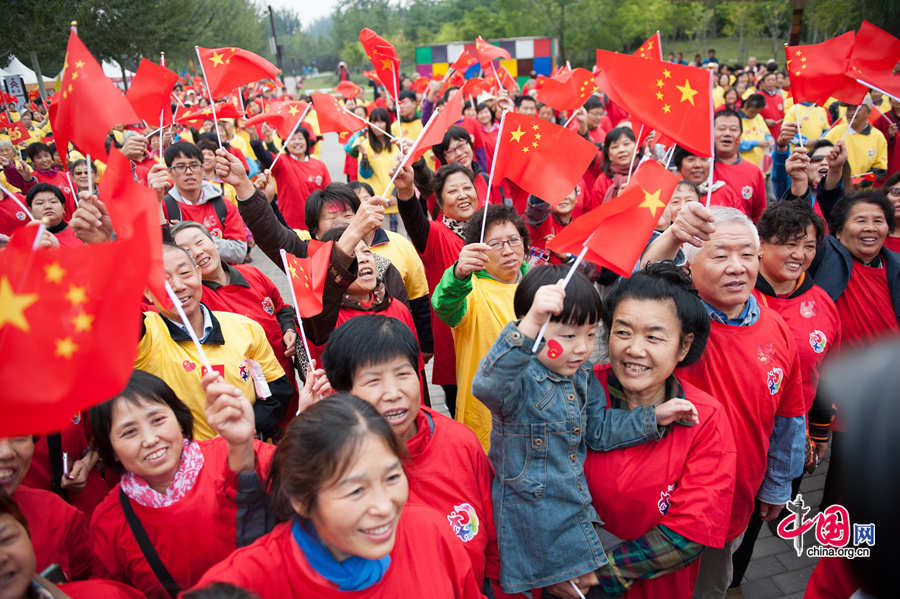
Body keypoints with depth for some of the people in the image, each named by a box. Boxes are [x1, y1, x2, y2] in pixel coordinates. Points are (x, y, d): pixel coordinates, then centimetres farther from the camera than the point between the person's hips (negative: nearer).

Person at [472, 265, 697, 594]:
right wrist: (529, 325, -66)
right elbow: (488, 386, -51)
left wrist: (653, 417, 5)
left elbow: (598, 429, 14)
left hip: (577, 514, 7)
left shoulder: (583, 376, 1)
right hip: (529, 521, -7)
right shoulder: (519, 379, -25)